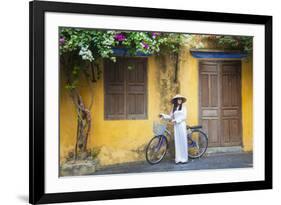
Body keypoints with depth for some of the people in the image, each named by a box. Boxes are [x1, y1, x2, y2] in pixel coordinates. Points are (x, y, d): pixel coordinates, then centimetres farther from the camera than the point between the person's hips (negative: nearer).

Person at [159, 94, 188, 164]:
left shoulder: (183, 107, 3)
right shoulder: (174, 108, 14)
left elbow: (184, 117, -5)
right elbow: (170, 117, 12)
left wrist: (176, 120, -13)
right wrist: (163, 115, 2)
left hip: (182, 125, -3)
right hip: (176, 126, 3)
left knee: (183, 141, -3)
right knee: (177, 142, 1)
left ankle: (184, 158, 1)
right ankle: (178, 158, 3)